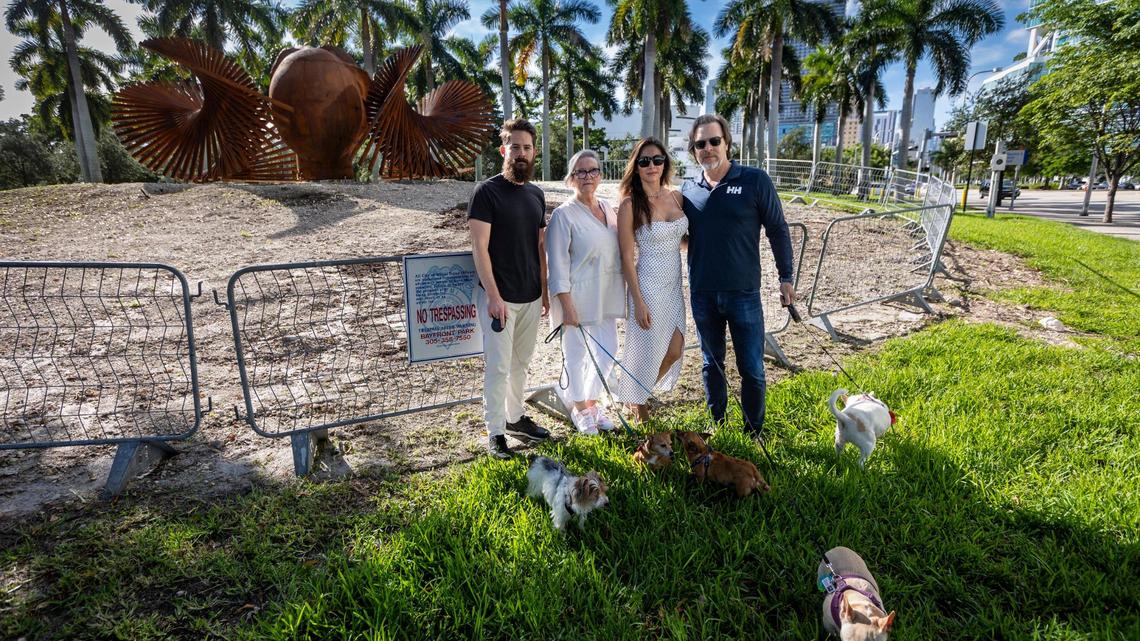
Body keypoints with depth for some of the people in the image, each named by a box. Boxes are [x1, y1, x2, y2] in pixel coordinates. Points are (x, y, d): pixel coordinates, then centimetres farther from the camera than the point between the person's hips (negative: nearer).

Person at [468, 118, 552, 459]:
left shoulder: (536, 194, 11)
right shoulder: (487, 191, -8)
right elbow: (479, 247, -13)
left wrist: (545, 291, 12)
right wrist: (493, 295, -19)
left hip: (531, 297, 6)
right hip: (499, 297, -6)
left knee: (520, 362, 16)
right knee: (498, 366, 0)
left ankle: (515, 418, 32)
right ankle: (495, 432, 13)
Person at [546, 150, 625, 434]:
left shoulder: (608, 208, 9)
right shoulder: (563, 215, -10)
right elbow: (558, 265, -13)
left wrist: (621, 294, 14)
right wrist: (567, 306, -17)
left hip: (606, 297, 6)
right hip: (578, 298, -6)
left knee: (607, 352, 11)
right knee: (577, 354, 7)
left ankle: (592, 402, 34)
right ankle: (579, 409, 28)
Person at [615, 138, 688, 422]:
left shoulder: (676, 196, 4)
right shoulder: (630, 204, -12)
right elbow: (626, 257, -13)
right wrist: (638, 302, -15)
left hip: (674, 284, 6)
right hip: (647, 285, -6)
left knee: (674, 351, 12)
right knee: (647, 351, 6)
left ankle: (643, 394, 39)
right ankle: (639, 409, 30)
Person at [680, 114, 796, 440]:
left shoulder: (755, 181, -5)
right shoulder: (688, 189, 5)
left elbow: (778, 230, 0)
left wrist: (786, 277, -1)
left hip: (744, 293, -3)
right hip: (702, 294, 3)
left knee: (751, 368, 4)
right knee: (712, 364, 16)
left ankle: (754, 431, 22)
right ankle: (717, 424, 32)